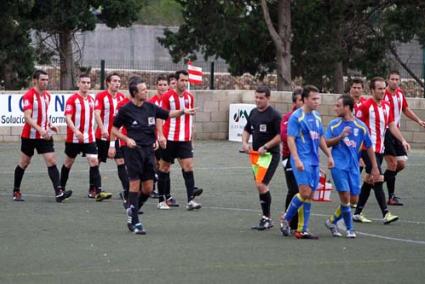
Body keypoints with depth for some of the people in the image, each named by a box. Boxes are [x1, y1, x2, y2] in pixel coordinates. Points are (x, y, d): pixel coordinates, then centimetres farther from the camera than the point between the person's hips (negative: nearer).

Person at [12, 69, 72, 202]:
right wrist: (40, 129, -35)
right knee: (24, 163, 8)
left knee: (52, 161, -9)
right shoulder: (28, 96, -14)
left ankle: (58, 192, -18)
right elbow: (27, 117, -24)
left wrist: (49, 125, 5)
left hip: (45, 136, 5)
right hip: (29, 135, -5)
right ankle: (16, 191, 25)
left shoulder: (47, 95, 8)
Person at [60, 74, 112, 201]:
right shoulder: (72, 99, -8)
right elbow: (68, 117, -17)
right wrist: (76, 131, -31)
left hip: (89, 138, 4)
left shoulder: (91, 100, 10)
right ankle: (61, 188, 26)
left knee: (94, 161, -9)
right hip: (73, 138, -4)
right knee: (68, 163, 9)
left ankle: (97, 191, -16)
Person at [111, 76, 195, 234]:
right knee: (135, 184, -6)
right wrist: (126, 139, -12)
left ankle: (132, 210, 27)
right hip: (134, 150, -5)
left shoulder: (150, 107, 7)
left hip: (148, 150, 5)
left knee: (148, 188, 4)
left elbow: (168, 114, 21)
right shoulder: (126, 110, -7)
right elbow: (114, 129, 2)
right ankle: (134, 222, -1)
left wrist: (183, 112, 8)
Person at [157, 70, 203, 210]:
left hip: (184, 139, 3)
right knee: (164, 167, 6)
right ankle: (164, 198, 16)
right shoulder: (168, 96, -5)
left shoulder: (189, 97, 8)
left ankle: (191, 200, -14)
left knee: (188, 166, -8)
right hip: (169, 139, -3)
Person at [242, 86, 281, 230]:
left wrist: (265, 147, -18)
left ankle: (267, 218, -6)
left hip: (270, 155, -8)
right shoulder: (253, 112, 11)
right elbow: (247, 130, 22)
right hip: (256, 155, 8)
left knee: (261, 184, -16)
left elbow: (280, 136, -14)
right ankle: (266, 219, 18)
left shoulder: (274, 115, -11)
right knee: (260, 186, 10)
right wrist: (245, 143, 3)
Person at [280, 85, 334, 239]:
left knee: (309, 195, 5)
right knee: (305, 192, -15)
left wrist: (329, 155, 20)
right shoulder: (296, 117, -8)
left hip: (314, 160, 7)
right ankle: (286, 218, 5)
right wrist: (296, 160, -21)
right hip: (302, 159, -7)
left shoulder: (316, 116, 14)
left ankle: (302, 230, 8)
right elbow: (290, 139, -12)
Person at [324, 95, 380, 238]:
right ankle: (349, 229, 2)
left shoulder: (360, 126, 2)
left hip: (353, 166, 2)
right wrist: (340, 137, -18)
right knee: (345, 196, -12)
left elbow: (369, 147, 8)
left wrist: (375, 167, 7)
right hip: (338, 165, -2)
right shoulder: (334, 124, 2)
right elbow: (326, 143, 0)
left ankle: (332, 221, 21)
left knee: (353, 199, 2)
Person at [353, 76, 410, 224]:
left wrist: (403, 140, 3)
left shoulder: (387, 106, 11)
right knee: (378, 180, -13)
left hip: (380, 149, 8)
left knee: (369, 181, 11)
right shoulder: (365, 106, -12)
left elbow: (392, 125, 14)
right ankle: (386, 214, -14)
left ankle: (358, 213, 18)